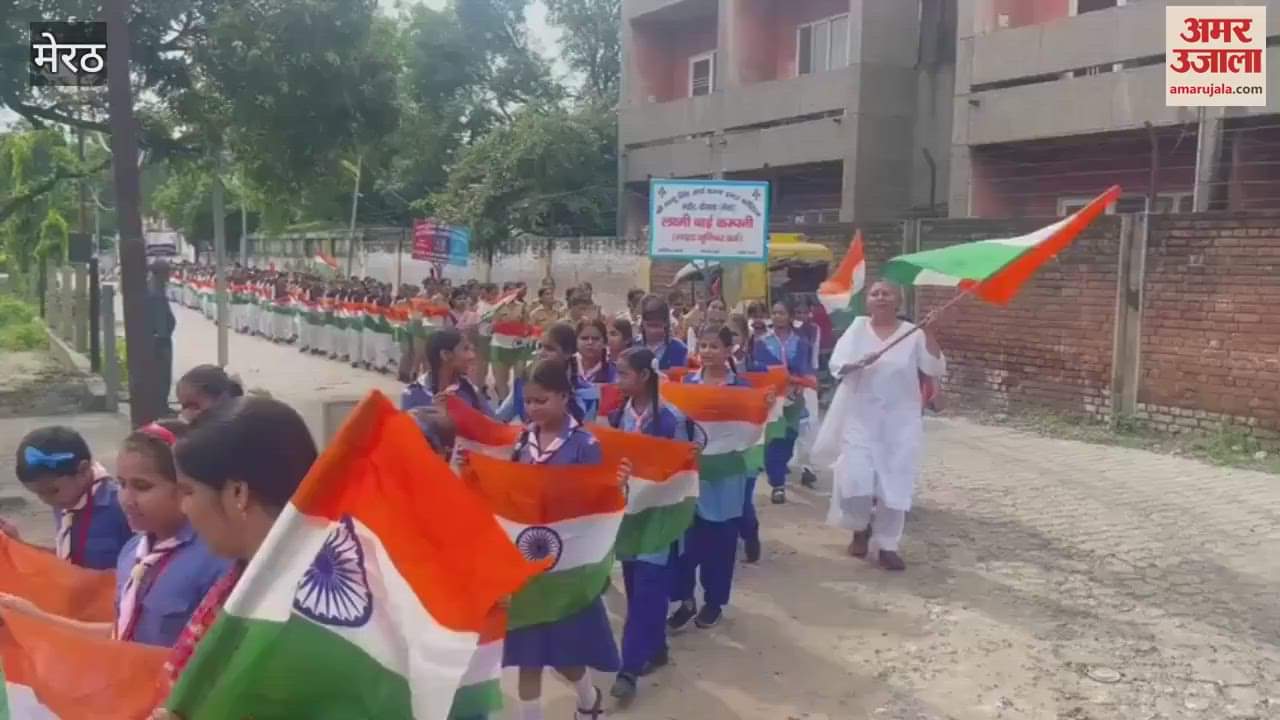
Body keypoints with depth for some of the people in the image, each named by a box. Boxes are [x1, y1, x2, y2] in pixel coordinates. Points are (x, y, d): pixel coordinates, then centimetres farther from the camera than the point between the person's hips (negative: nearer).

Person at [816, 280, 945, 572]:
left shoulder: (912, 333, 0)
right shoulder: (857, 327, 3)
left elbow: (936, 369, -7)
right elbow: (836, 364, -4)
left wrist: (930, 337, -20)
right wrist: (858, 363, -24)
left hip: (900, 422, 0)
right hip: (860, 418, 0)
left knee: (895, 482, 2)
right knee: (855, 479, -7)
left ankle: (887, 545, 16)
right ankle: (861, 529, 23)